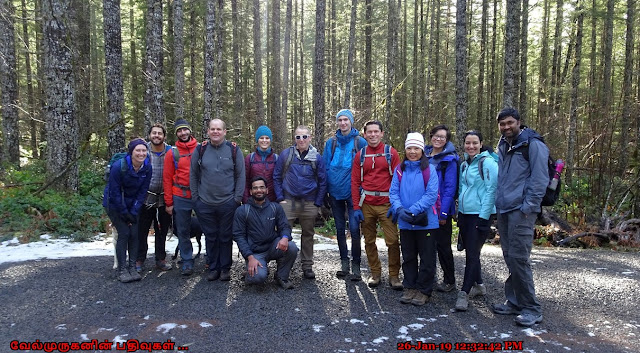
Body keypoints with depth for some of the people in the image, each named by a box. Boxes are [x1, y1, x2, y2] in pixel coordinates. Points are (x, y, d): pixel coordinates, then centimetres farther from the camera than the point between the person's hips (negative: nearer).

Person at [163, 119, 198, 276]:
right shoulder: (172, 153, 2)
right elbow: (167, 178, 3)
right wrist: (169, 202, 0)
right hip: (180, 198, 0)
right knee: (183, 231, 6)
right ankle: (187, 261, 18)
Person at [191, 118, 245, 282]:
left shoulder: (234, 150, -1)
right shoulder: (200, 150, 3)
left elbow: (240, 176, 1)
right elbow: (193, 175, 8)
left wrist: (237, 199, -3)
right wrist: (195, 197, 4)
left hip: (228, 203, -1)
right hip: (205, 204, 2)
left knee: (226, 237, 7)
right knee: (210, 237, 10)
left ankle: (225, 268, 21)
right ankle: (213, 268, 24)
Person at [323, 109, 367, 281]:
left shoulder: (360, 142, -2)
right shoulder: (331, 142, 7)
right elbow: (325, 167, 9)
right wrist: (325, 190, 4)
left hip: (352, 192, -3)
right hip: (335, 192, 4)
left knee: (354, 229, -5)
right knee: (340, 229, 11)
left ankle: (356, 265, 8)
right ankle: (344, 263, 23)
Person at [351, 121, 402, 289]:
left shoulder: (390, 152, 2)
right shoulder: (360, 155, 8)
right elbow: (355, 182, 7)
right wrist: (356, 207, 0)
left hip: (386, 204, -2)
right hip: (366, 205, 2)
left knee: (393, 240, -4)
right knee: (369, 241, 9)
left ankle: (394, 275, 10)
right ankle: (375, 272, 23)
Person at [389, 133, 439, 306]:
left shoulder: (429, 169, -7)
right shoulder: (400, 170, 4)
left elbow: (431, 194, -14)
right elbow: (393, 192, -1)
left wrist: (413, 210, -22)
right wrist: (399, 209, -19)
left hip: (426, 222, -3)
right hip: (405, 222, 3)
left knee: (427, 259, 6)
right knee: (408, 257, 15)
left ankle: (424, 291, 20)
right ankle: (410, 288, 28)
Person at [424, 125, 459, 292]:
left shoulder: (449, 159, -8)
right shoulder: (424, 156, 9)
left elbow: (450, 188, -13)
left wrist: (443, 212, -18)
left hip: (441, 210, -5)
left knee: (443, 245, 3)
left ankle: (449, 280, 16)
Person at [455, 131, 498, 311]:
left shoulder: (487, 162, -10)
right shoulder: (464, 164, 13)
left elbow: (492, 190, -14)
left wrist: (483, 216, -17)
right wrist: (459, 212, 15)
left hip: (480, 214, -8)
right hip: (464, 213, 8)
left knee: (472, 254, -5)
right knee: (469, 251, 14)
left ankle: (464, 292, 1)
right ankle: (478, 285, 30)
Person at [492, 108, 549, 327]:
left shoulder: (532, 144, -7)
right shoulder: (503, 146, 17)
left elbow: (540, 179, -13)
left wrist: (528, 206, -17)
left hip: (521, 211, -8)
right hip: (504, 210, 8)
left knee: (518, 258, -9)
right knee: (510, 258, 12)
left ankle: (531, 309, 2)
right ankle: (514, 302, 22)